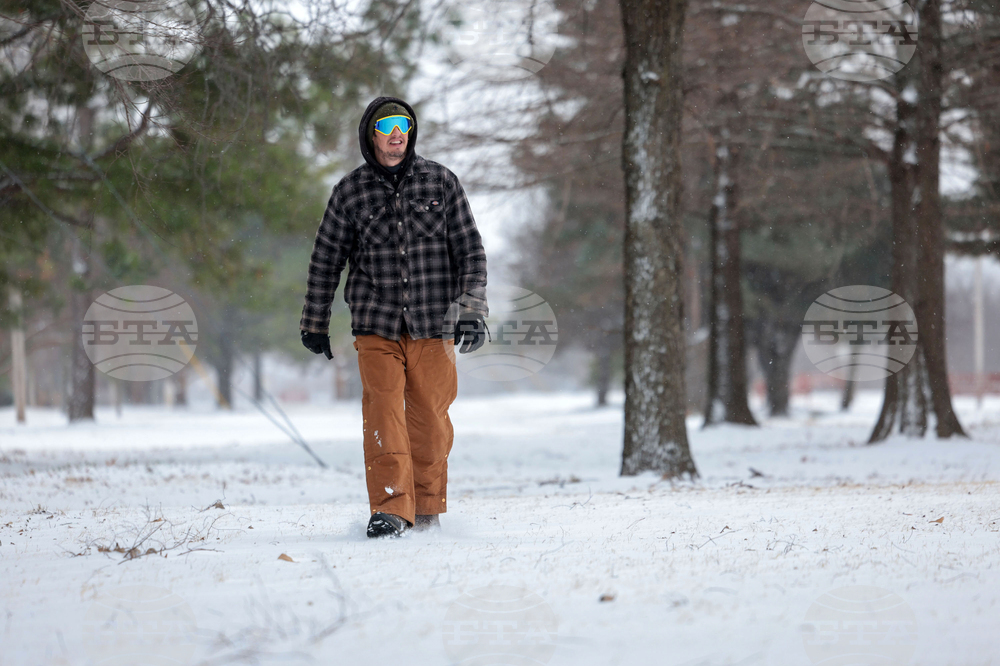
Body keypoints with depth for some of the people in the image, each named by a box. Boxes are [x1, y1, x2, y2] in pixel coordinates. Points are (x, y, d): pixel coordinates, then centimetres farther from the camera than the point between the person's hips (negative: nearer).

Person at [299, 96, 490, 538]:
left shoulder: (441, 182, 5)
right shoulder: (351, 191, 5)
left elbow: (470, 251, 6)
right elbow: (325, 261, 12)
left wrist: (472, 312, -3)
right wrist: (315, 323, 13)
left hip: (433, 321, 0)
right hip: (376, 323, 0)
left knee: (430, 418, 3)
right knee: (383, 411, -14)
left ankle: (427, 508, 20)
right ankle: (389, 510, -15)